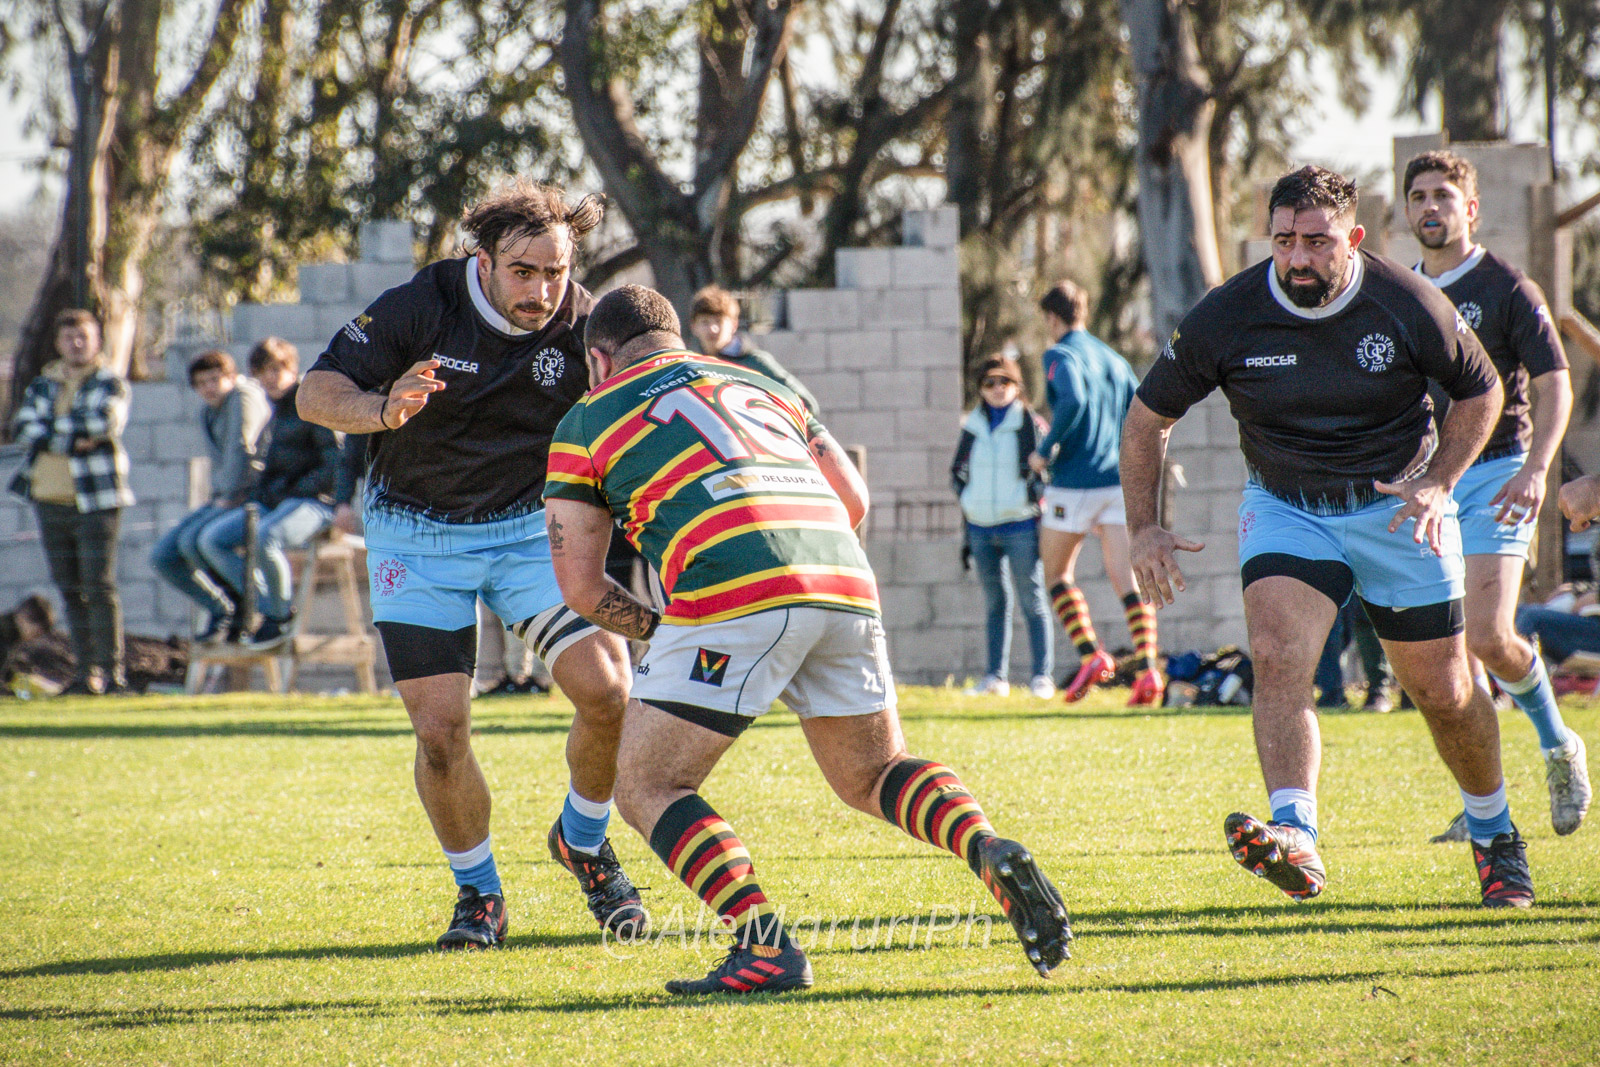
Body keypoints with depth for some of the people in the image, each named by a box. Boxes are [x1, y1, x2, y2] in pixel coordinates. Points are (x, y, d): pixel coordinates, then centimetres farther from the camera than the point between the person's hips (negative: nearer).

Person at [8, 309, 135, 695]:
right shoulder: (42, 385, 15)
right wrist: (71, 440, -12)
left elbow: (104, 420, -17)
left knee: (100, 587, -9)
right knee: (70, 590, 6)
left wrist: (49, 431, -8)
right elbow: (21, 427, 0)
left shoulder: (110, 383, 2)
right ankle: (87, 672, 11)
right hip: (50, 500, 5)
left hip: (95, 499, -5)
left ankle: (112, 672, -7)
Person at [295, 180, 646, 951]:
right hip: (416, 535, -1)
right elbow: (315, 393, -16)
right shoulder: (420, 307, -18)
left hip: (532, 525, 1)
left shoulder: (586, 327, -15)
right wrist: (383, 409, -37)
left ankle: (583, 841, 14)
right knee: (440, 728, -10)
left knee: (608, 691, -15)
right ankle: (478, 894, 14)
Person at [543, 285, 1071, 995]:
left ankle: (765, 946, -11)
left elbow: (580, 586, 15)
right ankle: (993, 854, -7)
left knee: (645, 784, 6)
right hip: (846, 584, 5)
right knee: (872, 778, 21)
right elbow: (853, 499, 26)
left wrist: (656, 629, 29)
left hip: (733, 591, -5)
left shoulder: (587, 421, 19)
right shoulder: (758, 384, 32)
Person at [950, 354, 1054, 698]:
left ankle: (1042, 677, -3)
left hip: (1020, 525, -4)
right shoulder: (972, 427, 10)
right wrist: (967, 499, 7)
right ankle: (995, 677, 12)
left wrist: (1033, 495, -11)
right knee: (995, 602, 9)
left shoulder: (1030, 425, -1)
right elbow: (958, 471, 20)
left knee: (1032, 601, -3)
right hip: (981, 528, 4)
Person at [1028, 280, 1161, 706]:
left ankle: (1091, 655, -3)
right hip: (1119, 480, 5)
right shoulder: (1114, 359, 15)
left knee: (1056, 574, 12)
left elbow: (1073, 400, -25)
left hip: (1074, 482, -5)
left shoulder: (1061, 355, -6)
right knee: (1126, 579, -1)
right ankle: (1147, 668, -16)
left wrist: (1046, 450, -16)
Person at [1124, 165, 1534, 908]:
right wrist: (1144, 528, -11)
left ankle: (1494, 833, 32)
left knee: (1443, 692, 5)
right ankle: (1296, 840, -39)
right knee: (1276, 655, -26)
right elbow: (1148, 417, -3)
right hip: (1284, 507, 0)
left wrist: (1437, 483, -13)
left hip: (1396, 509, 0)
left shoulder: (1409, 306, -16)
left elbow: (1480, 392, 1)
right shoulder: (1226, 318, -16)